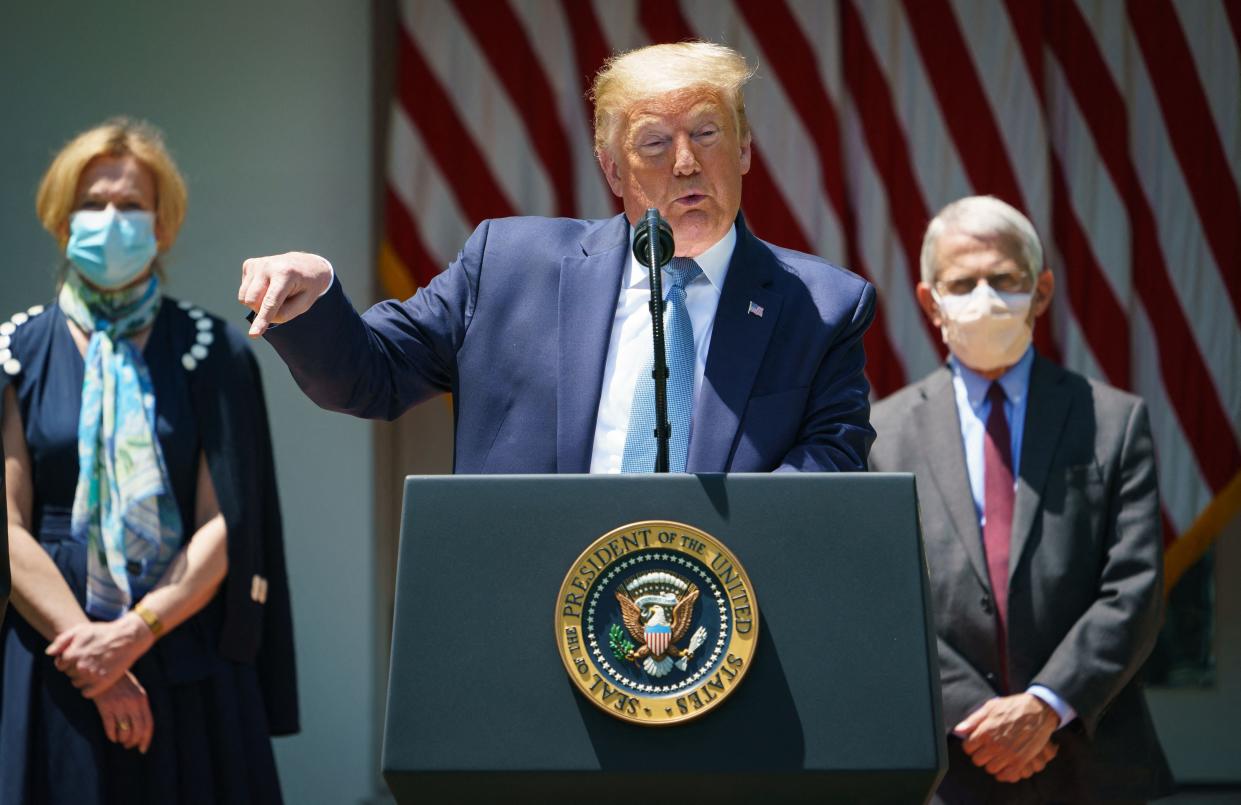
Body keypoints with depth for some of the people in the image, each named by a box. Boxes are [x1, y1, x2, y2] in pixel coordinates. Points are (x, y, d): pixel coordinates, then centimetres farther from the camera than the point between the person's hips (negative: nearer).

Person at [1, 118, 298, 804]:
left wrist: (133, 633, -15)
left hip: (188, 666, 0)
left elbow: (224, 525, -3)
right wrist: (86, 641, -13)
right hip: (55, 659, 0)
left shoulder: (210, 353, 4)